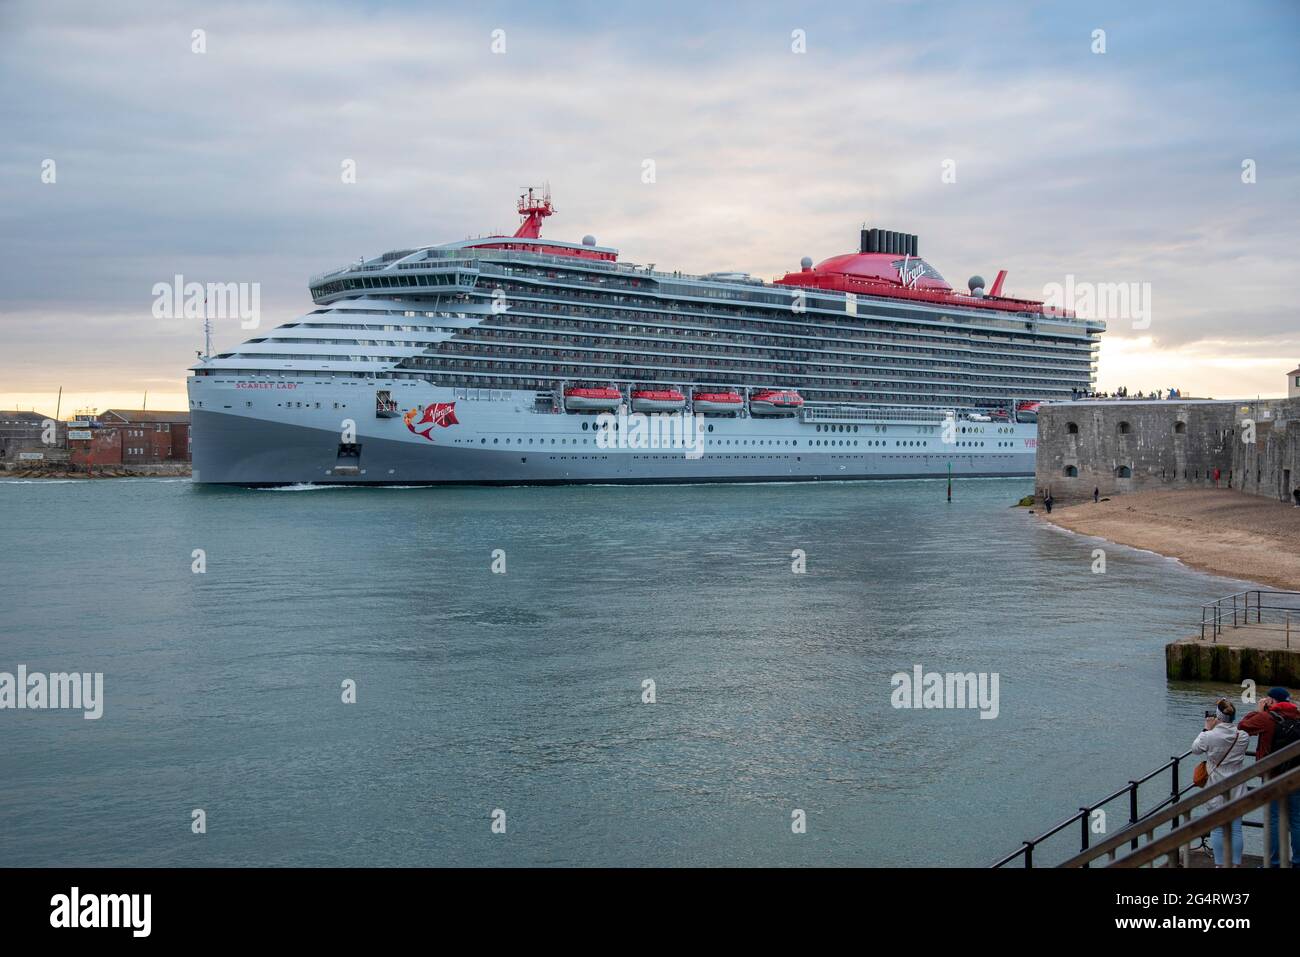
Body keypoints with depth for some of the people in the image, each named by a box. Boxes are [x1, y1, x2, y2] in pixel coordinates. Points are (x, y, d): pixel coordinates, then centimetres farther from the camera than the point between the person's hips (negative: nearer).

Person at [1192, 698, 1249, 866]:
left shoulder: (1209, 737, -16)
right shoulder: (1243, 737, -6)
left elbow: (1195, 749, 3)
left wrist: (1207, 729, 8)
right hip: (1236, 790, 3)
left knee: (1217, 829, 7)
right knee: (1236, 829, 9)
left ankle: (1220, 864, 12)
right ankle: (1236, 864, 14)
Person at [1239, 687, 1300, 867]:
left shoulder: (1266, 718, -12)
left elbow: (1242, 727, 0)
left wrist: (1258, 711, 7)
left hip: (1274, 777, -4)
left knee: (1274, 821, 2)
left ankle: (1274, 863, 5)